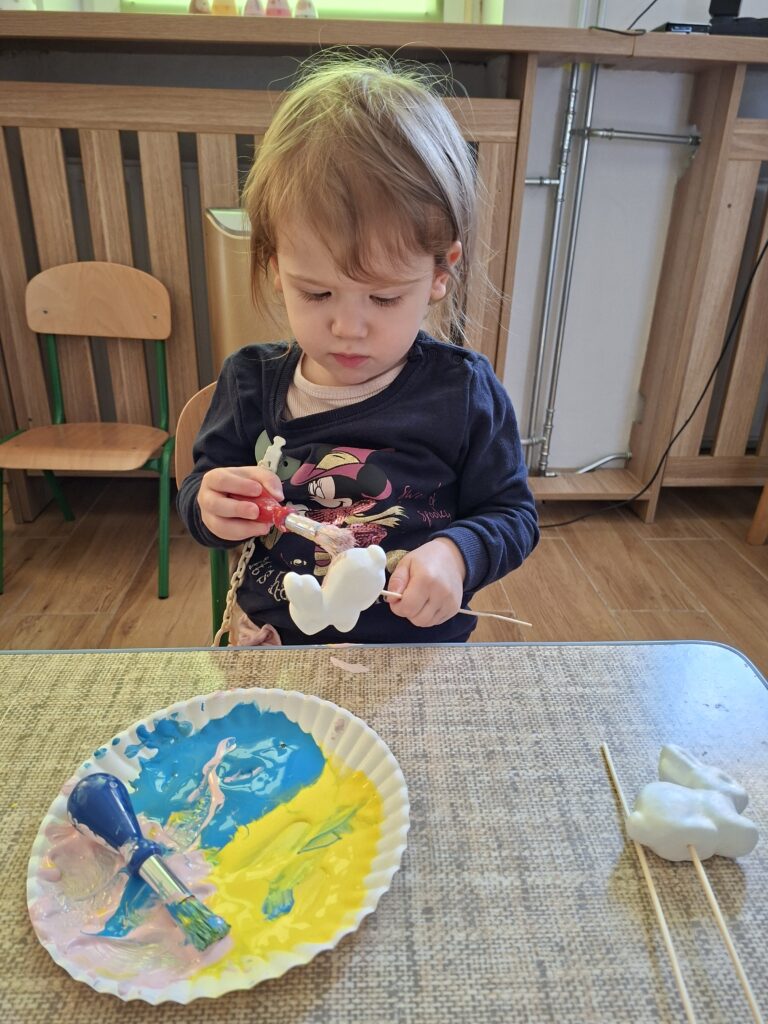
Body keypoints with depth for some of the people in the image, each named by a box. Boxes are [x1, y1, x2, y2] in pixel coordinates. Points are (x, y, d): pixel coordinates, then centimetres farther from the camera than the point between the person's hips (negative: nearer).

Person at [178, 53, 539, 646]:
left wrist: (457, 553, -20)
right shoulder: (250, 381, -3)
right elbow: (198, 490, 10)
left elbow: (512, 513, -1)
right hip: (271, 642, 5)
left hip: (417, 650, -4)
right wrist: (209, 503, -13)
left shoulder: (464, 392, -10)